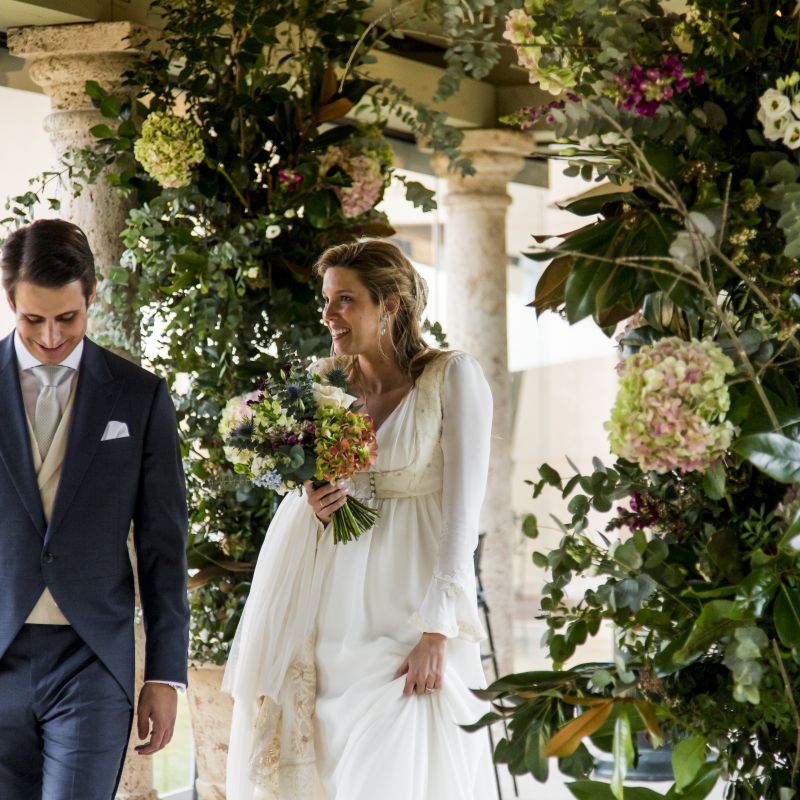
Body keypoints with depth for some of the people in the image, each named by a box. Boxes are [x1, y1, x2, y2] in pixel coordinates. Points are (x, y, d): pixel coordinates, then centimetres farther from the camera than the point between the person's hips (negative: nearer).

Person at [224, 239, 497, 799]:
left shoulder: (453, 378, -4)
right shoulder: (322, 380, 8)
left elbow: (463, 513, -9)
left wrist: (435, 632, -15)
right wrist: (312, 507, -6)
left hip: (410, 612, -4)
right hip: (329, 603, 4)